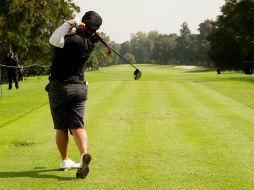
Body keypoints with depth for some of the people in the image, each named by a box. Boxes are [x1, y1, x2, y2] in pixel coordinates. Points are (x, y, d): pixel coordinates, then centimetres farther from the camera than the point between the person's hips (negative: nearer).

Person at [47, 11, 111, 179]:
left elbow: (54, 40, -33)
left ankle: (65, 160, 17)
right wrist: (73, 26, 1)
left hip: (60, 87, -5)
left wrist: (70, 23, -28)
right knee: (77, 125, -1)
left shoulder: (75, 39, -20)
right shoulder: (90, 42, 3)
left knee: (61, 127, 8)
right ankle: (84, 154, -24)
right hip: (80, 88, 5)